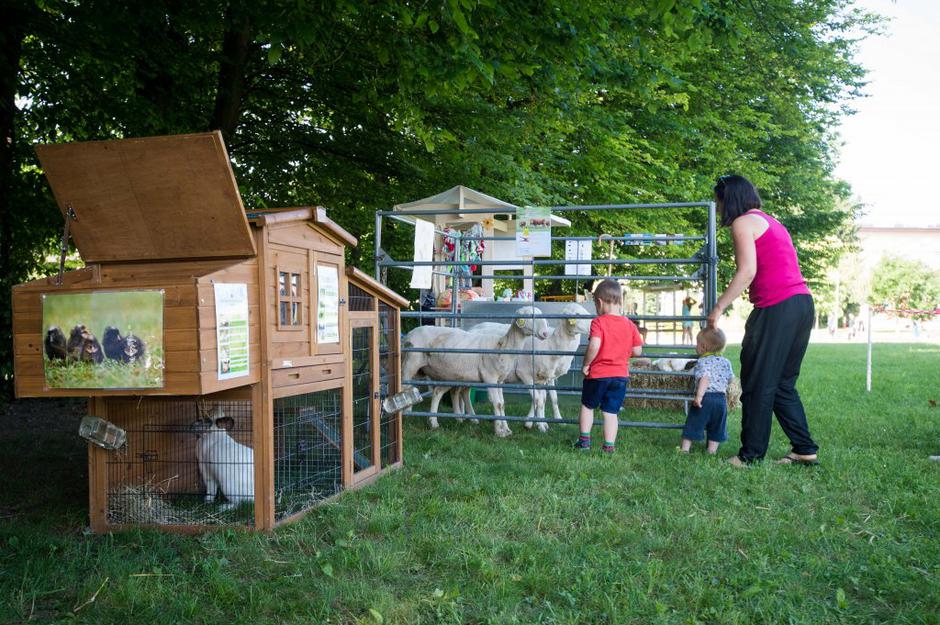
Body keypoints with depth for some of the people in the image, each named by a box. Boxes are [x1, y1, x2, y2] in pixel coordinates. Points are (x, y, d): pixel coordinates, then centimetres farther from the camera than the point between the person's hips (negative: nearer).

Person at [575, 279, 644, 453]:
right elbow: (637, 351, 1)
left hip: (597, 374, -3)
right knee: (611, 412, 10)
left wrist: (585, 364, -15)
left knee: (587, 406, 18)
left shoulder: (598, 322, -14)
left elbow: (594, 346, -28)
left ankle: (584, 439, 22)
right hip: (621, 375, 3)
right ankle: (609, 446, 10)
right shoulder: (630, 324, 0)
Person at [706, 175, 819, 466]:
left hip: (777, 307, -9)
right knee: (783, 384, 16)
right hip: (802, 302, 9)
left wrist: (719, 307, -11)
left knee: (758, 385, -2)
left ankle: (751, 455, 3)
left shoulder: (743, 223, -2)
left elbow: (747, 271, -14)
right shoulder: (771, 222, 25)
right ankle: (805, 449, 16)